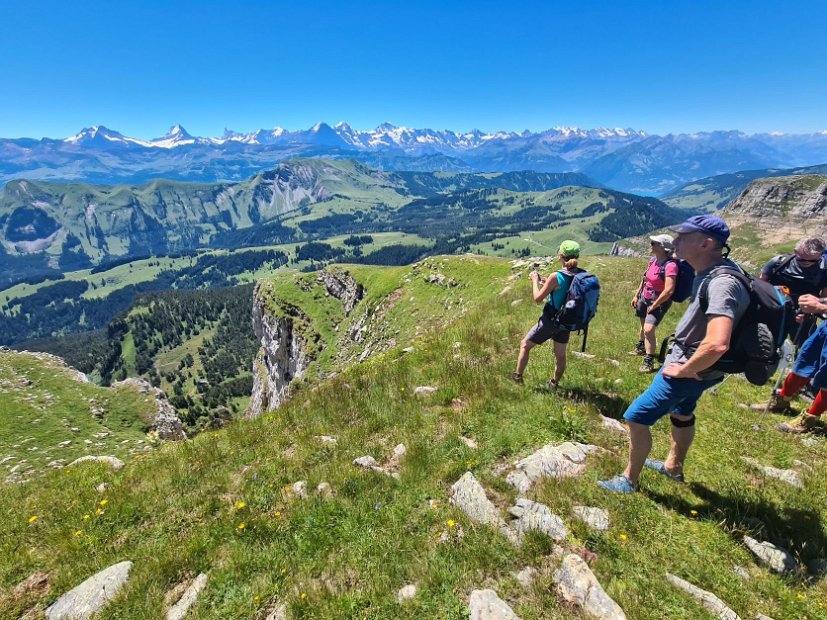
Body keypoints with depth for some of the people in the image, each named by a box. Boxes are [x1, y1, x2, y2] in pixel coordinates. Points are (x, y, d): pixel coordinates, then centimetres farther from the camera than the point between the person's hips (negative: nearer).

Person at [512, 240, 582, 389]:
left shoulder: (556, 277, -22)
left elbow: (538, 298, -14)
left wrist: (535, 280, -1)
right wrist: (547, 284, 11)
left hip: (550, 321, -6)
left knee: (524, 345, 13)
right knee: (560, 354, 20)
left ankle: (517, 378, 21)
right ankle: (553, 384, 34)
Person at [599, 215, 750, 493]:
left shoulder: (722, 283, -32)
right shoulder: (711, 271, -1)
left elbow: (717, 344, -43)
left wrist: (684, 369, -25)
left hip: (691, 370, -10)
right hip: (688, 362, 10)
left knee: (636, 417, -2)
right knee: (681, 413, 28)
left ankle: (629, 480, 18)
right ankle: (673, 466, 52)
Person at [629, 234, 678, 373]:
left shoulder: (670, 265, -28)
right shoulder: (653, 260, -3)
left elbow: (669, 290, -32)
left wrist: (654, 306, -22)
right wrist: (636, 295, 12)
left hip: (659, 302, -8)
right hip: (644, 297, 8)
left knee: (649, 330, -17)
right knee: (643, 324, 25)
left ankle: (648, 362, -4)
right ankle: (640, 347, 48)